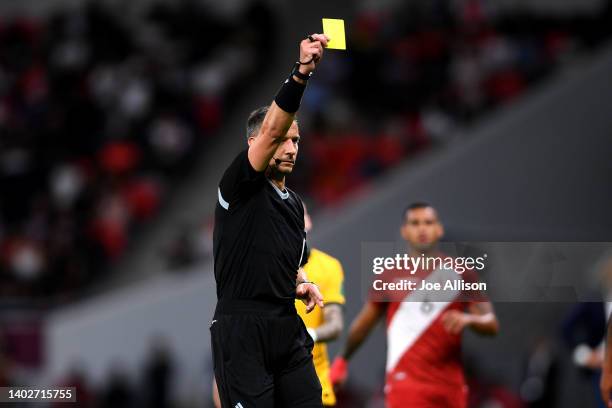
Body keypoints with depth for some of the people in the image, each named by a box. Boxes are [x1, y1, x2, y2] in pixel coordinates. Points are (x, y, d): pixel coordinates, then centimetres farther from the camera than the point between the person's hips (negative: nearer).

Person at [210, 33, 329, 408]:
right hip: (242, 331, -7)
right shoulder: (240, 185, -4)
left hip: (289, 330, 7)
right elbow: (271, 129, -21)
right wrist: (301, 73, -35)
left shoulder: (294, 204, 20)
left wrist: (303, 284, 10)